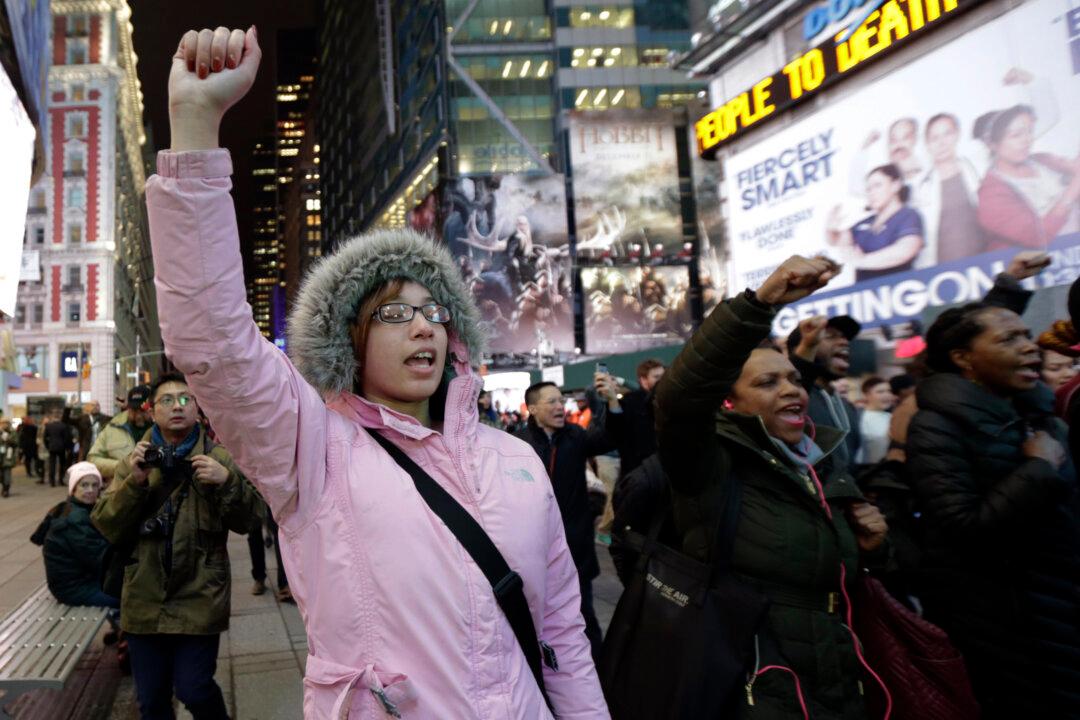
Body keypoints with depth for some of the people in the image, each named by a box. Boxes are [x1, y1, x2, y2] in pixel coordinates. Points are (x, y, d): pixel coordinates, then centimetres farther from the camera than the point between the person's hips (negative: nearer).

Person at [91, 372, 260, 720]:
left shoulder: (219, 458, -1)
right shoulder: (135, 461, 7)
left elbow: (245, 520, -5)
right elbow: (108, 528, 0)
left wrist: (227, 481, -22)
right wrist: (135, 481, -14)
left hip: (200, 600, -3)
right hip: (145, 601, 3)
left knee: (193, 690, -3)